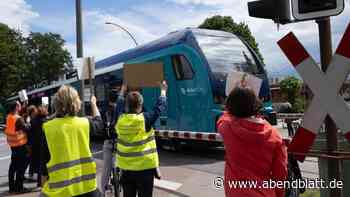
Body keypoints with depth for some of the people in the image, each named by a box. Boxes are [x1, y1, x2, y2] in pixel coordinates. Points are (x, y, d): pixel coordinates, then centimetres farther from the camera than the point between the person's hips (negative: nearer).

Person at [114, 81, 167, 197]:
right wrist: (163, 90, 15)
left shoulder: (120, 119, -5)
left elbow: (119, 105, 16)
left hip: (126, 167, 4)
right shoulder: (145, 119, -16)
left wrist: (123, 90, 32)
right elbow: (160, 106, -2)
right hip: (145, 167, -4)